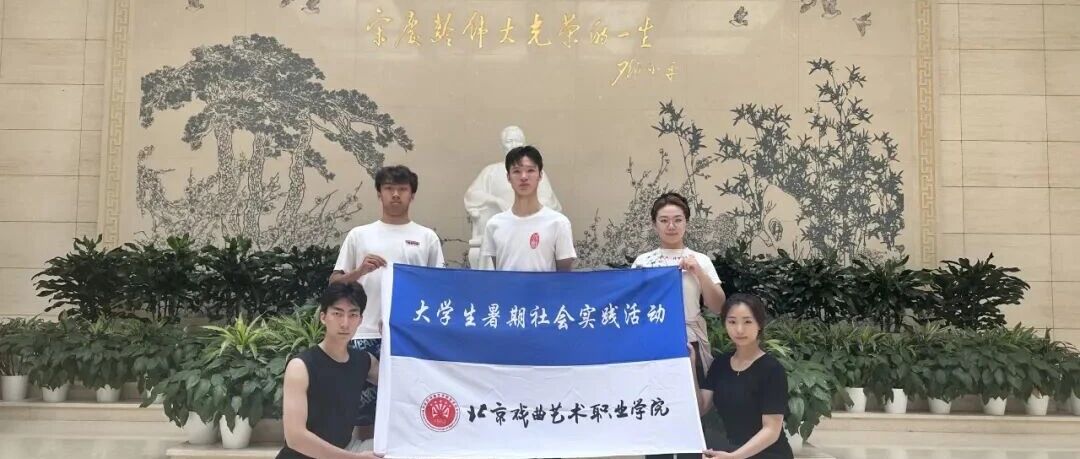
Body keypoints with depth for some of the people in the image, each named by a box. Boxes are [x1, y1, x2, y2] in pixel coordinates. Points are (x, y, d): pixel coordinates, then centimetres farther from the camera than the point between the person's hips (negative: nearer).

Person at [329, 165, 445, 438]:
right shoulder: (359, 235, 9)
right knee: (363, 409, 5)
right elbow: (334, 283, 9)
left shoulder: (427, 237, 9)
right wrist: (360, 271, -10)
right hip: (367, 335, 0)